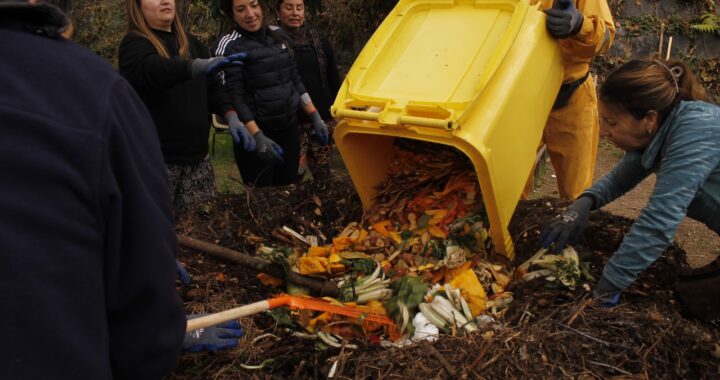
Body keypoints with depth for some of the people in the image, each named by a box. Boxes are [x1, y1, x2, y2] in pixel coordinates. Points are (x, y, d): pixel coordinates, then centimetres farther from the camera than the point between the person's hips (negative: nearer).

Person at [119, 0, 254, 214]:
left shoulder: (191, 43, 15)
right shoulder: (134, 44, -5)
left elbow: (212, 86, 12)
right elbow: (153, 70, -27)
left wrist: (231, 117, -8)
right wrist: (199, 66, -45)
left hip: (196, 155, 5)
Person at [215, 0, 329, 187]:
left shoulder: (277, 34, 9)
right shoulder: (229, 46, -9)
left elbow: (294, 79, 15)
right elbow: (234, 97, -15)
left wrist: (314, 115, 11)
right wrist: (257, 136, -24)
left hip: (289, 128, 6)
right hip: (256, 132, -5)